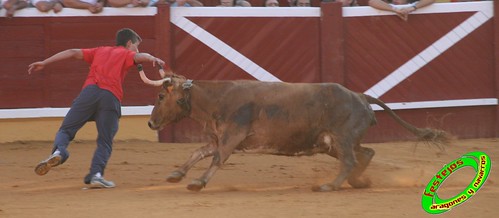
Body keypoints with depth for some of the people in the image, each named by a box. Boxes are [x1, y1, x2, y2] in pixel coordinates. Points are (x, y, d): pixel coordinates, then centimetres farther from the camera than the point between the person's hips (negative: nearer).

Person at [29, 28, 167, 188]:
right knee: (105, 141, 7)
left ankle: (58, 152, -25)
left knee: (66, 129, 5)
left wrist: (44, 63, 25)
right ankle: (96, 174, -13)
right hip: (111, 97, -2)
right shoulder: (127, 54, 24)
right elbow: (140, 57, 2)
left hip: (90, 90, 2)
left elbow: (72, 53, 26)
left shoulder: (100, 51, 34)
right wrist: (153, 59, -19)